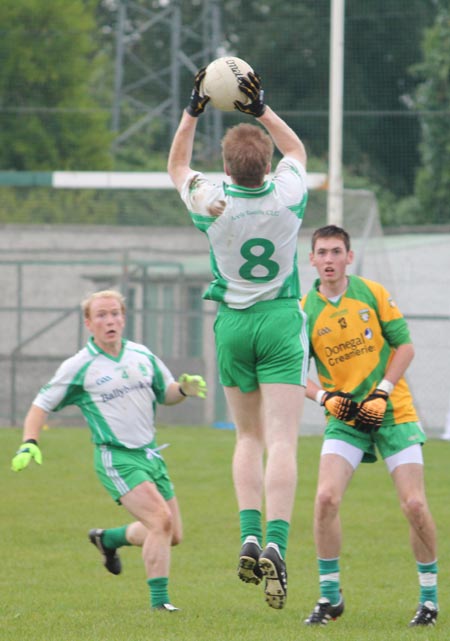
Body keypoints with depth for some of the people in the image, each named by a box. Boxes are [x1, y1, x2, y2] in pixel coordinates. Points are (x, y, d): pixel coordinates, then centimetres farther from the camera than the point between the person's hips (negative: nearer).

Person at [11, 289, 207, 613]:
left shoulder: (142, 356, 7)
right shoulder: (79, 367, -7)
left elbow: (166, 393, 19)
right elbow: (41, 405, 0)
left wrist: (184, 388, -4)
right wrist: (29, 443, -15)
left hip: (150, 453, 6)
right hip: (116, 459, -6)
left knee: (173, 535, 8)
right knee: (161, 521, -23)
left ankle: (108, 539, 33)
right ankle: (159, 600, -15)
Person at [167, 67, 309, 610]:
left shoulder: (211, 202, -11)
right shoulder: (288, 194, -10)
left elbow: (177, 167, 12)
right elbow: (296, 148, 14)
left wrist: (192, 112, 9)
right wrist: (261, 110, 8)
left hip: (232, 323, 1)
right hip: (282, 321, -1)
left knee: (249, 437, 16)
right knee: (281, 443, -8)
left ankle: (249, 537, -1)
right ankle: (275, 544, -24)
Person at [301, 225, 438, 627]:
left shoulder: (372, 293, -2)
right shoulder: (304, 311, -1)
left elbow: (404, 345, 1)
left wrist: (382, 393, -11)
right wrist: (325, 397, -14)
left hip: (394, 413, -1)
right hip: (345, 419, 1)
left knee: (414, 505, -9)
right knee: (326, 497, -18)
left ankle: (429, 597, 9)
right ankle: (330, 597, -3)